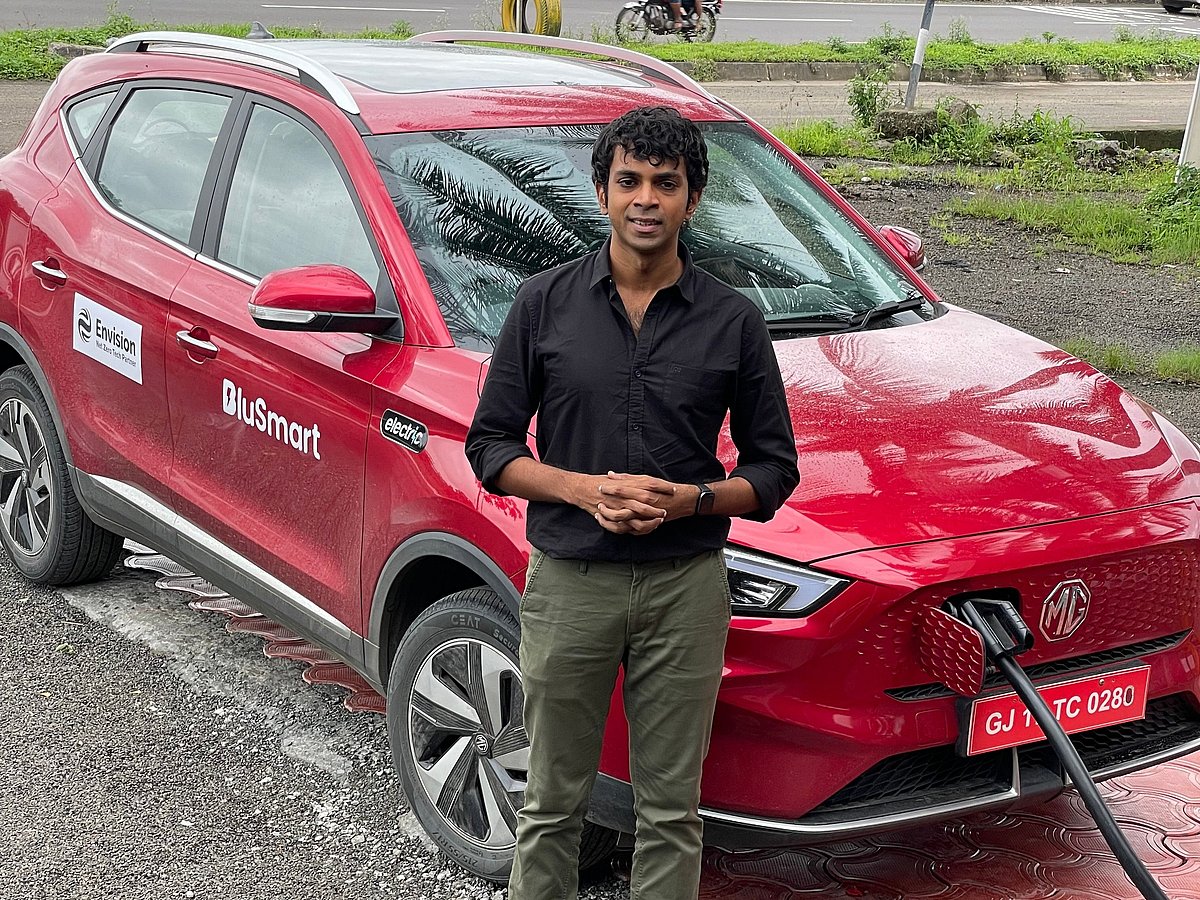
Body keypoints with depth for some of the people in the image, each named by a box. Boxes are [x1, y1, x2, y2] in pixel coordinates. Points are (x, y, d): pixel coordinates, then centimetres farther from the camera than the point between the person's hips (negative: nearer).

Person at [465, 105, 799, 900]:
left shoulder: (734, 321, 0)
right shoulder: (546, 304, 0)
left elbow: (774, 467, 4)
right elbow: (491, 444, 2)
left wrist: (689, 499, -15)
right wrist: (583, 490, -15)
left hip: (686, 586, 0)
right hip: (568, 581, 0)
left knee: (671, 808, 9)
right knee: (554, 803, 10)